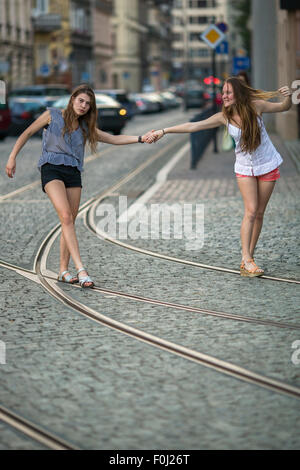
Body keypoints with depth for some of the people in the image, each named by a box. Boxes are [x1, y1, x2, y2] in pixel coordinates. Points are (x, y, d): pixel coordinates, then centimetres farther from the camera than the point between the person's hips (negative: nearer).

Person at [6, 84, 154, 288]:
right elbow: (27, 133, 10)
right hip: (52, 169, -5)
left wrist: (140, 139, 1)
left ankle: (64, 270, 13)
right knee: (66, 216, -19)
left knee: (70, 221, 2)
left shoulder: (86, 127, 17)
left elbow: (114, 139, 14)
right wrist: (12, 158, 4)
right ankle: (81, 269, -29)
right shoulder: (52, 115, 5)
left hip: (73, 173, 5)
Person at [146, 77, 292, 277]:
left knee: (259, 213, 3)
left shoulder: (256, 106, -14)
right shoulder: (224, 117, -11)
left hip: (268, 166, 0)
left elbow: (284, 107, 1)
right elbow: (193, 126, -11)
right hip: (245, 168, 0)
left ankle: (249, 257, 10)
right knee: (251, 211, -13)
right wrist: (163, 131, -15)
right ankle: (246, 261, -16)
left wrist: (288, 97, -22)